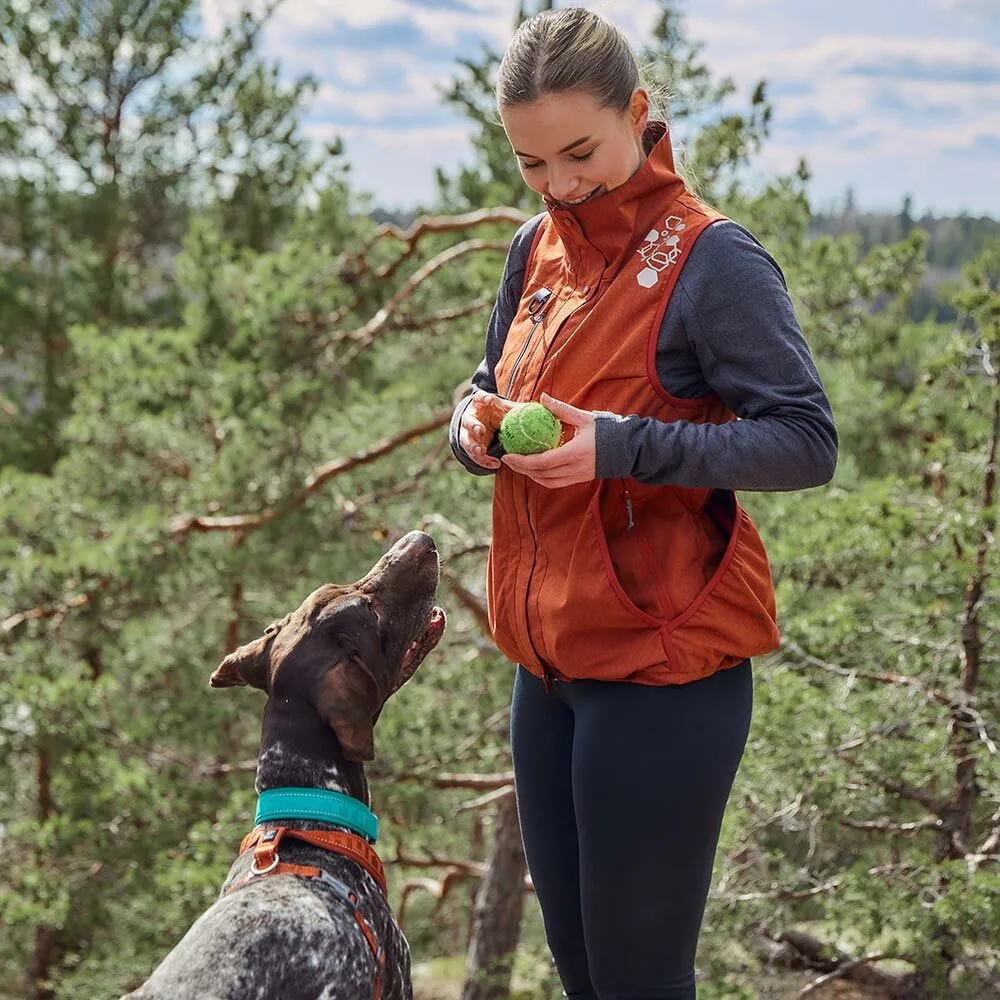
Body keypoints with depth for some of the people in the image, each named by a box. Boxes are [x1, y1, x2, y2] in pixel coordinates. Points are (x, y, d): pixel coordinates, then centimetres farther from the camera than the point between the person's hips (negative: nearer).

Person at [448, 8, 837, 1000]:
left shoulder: (710, 259, -12)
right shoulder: (536, 250, 9)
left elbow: (807, 442, -17)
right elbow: (489, 388, 20)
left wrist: (622, 446, -27)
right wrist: (478, 424, -4)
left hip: (665, 670, -7)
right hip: (549, 660, 7)